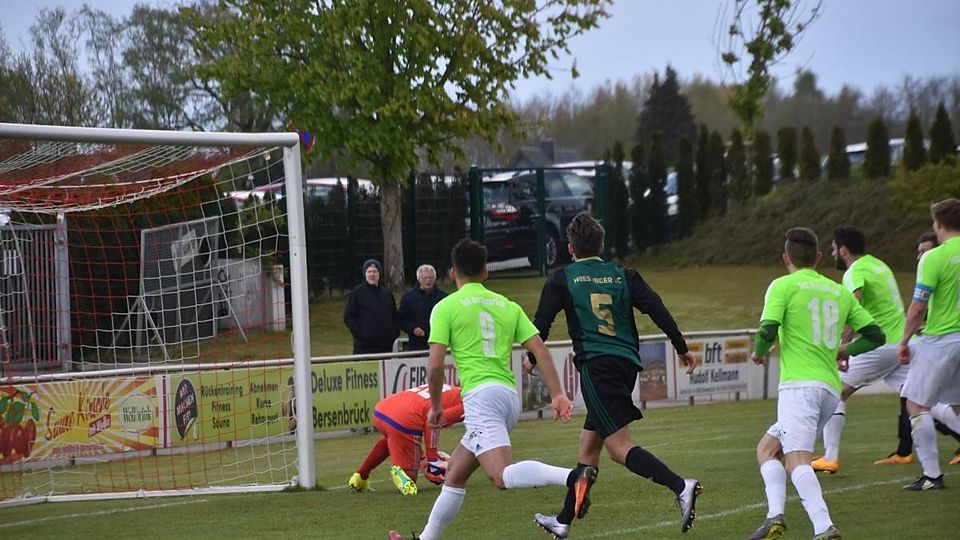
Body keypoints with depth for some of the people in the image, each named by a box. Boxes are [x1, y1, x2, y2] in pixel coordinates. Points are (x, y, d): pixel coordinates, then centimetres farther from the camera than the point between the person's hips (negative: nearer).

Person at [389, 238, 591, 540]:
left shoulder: (446, 307, 3)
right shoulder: (508, 306, 18)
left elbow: (435, 365, -4)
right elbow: (540, 350, 8)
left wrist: (435, 405, 10)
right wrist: (558, 395, 4)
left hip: (481, 396, -8)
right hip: (511, 396, 8)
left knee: (502, 476, -24)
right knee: (454, 473, 20)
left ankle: (574, 477, -46)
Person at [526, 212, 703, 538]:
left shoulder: (562, 280, 5)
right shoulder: (624, 276, 14)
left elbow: (542, 323, 2)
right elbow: (657, 310, 4)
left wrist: (533, 359, 19)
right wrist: (682, 348, 8)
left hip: (595, 365, -6)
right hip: (627, 363, 6)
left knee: (619, 446, -12)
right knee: (588, 444, 16)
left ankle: (680, 487, -32)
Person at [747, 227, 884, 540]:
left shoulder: (783, 286, 2)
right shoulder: (840, 292, 19)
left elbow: (768, 329, -10)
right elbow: (875, 335, 16)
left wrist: (759, 353, 11)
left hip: (799, 385, -7)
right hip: (831, 388, 7)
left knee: (797, 460, -19)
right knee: (767, 447, 17)